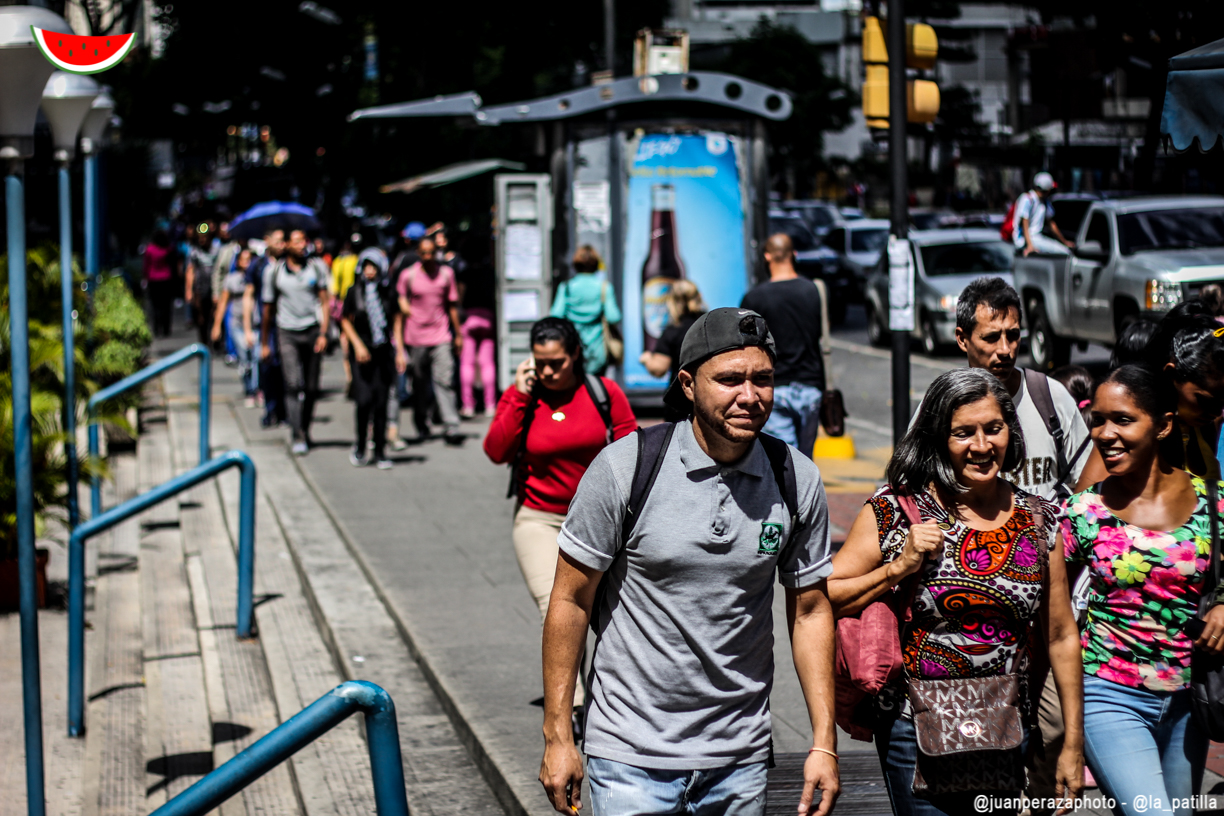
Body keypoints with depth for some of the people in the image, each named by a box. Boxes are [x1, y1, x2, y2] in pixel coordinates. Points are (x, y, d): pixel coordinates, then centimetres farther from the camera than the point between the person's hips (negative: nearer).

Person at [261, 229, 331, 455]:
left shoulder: (317, 267, 4)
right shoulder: (273, 272, 1)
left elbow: (325, 301, 5)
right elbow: (268, 308, 10)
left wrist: (323, 334, -5)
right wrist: (265, 343, 13)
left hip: (312, 330, 2)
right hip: (287, 333, -1)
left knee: (311, 387, 5)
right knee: (293, 384, -13)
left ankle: (305, 429, 23)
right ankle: (298, 437, -16)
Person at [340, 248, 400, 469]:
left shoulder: (388, 291, 3)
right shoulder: (354, 291, 0)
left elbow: (397, 319, 11)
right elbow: (346, 321, 6)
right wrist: (358, 345, -6)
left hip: (383, 352, 1)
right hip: (361, 352, -1)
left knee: (381, 403, 2)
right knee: (364, 400, -11)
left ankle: (380, 452, 11)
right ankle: (360, 447, 9)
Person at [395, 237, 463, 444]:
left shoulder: (446, 273, 6)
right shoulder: (408, 275, 1)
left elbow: (452, 305, 13)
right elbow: (402, 308, 6)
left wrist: (458, 334, 14)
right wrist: (399, 345, 5)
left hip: (441, 336, 0)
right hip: (416, 338, 0)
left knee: (444, 381, -9)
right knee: (420, 383, 9)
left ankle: (452, 429, -12)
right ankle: (422, 426, 25)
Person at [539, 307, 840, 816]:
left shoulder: (797, 481, -2)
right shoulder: (626, 467, -12)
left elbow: (810, 610, 6)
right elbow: (571, 600, -6)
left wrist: (824, 743, 2)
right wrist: (558, 736, -7)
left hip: (740, 757, 3)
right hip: (631, 755, -3)